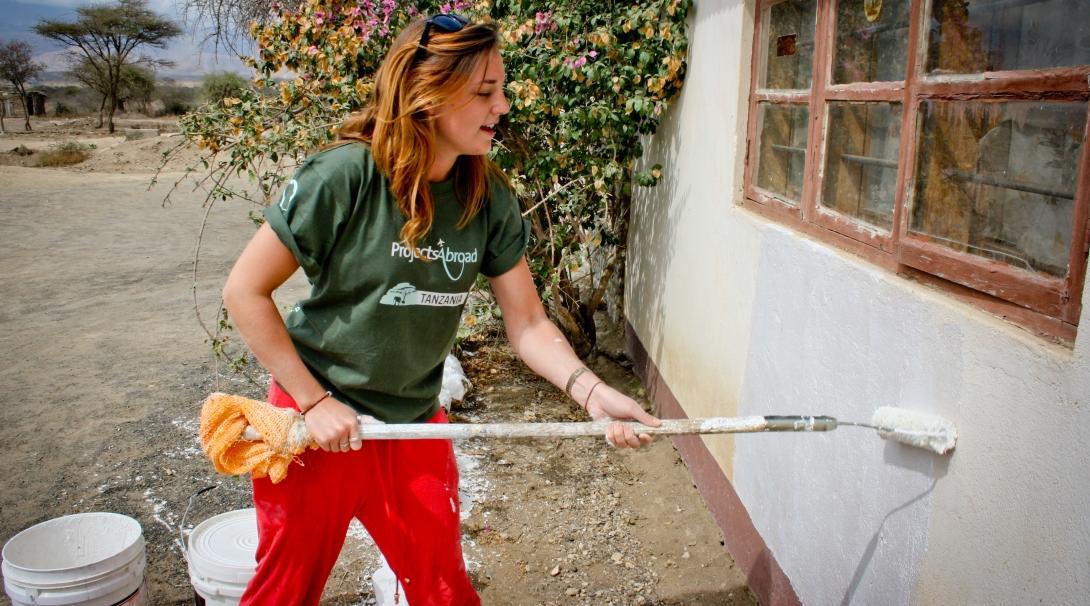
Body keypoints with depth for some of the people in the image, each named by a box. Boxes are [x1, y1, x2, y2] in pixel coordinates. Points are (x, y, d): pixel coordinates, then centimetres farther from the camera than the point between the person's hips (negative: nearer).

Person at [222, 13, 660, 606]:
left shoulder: (489, 199, -8)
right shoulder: (345, 175, -22)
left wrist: (590, 390, -22)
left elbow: (528, 325, -6)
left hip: (415, 425, 4)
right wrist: (315, 402, -15)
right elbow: (245, 290, -16)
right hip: (316, 423, -3)